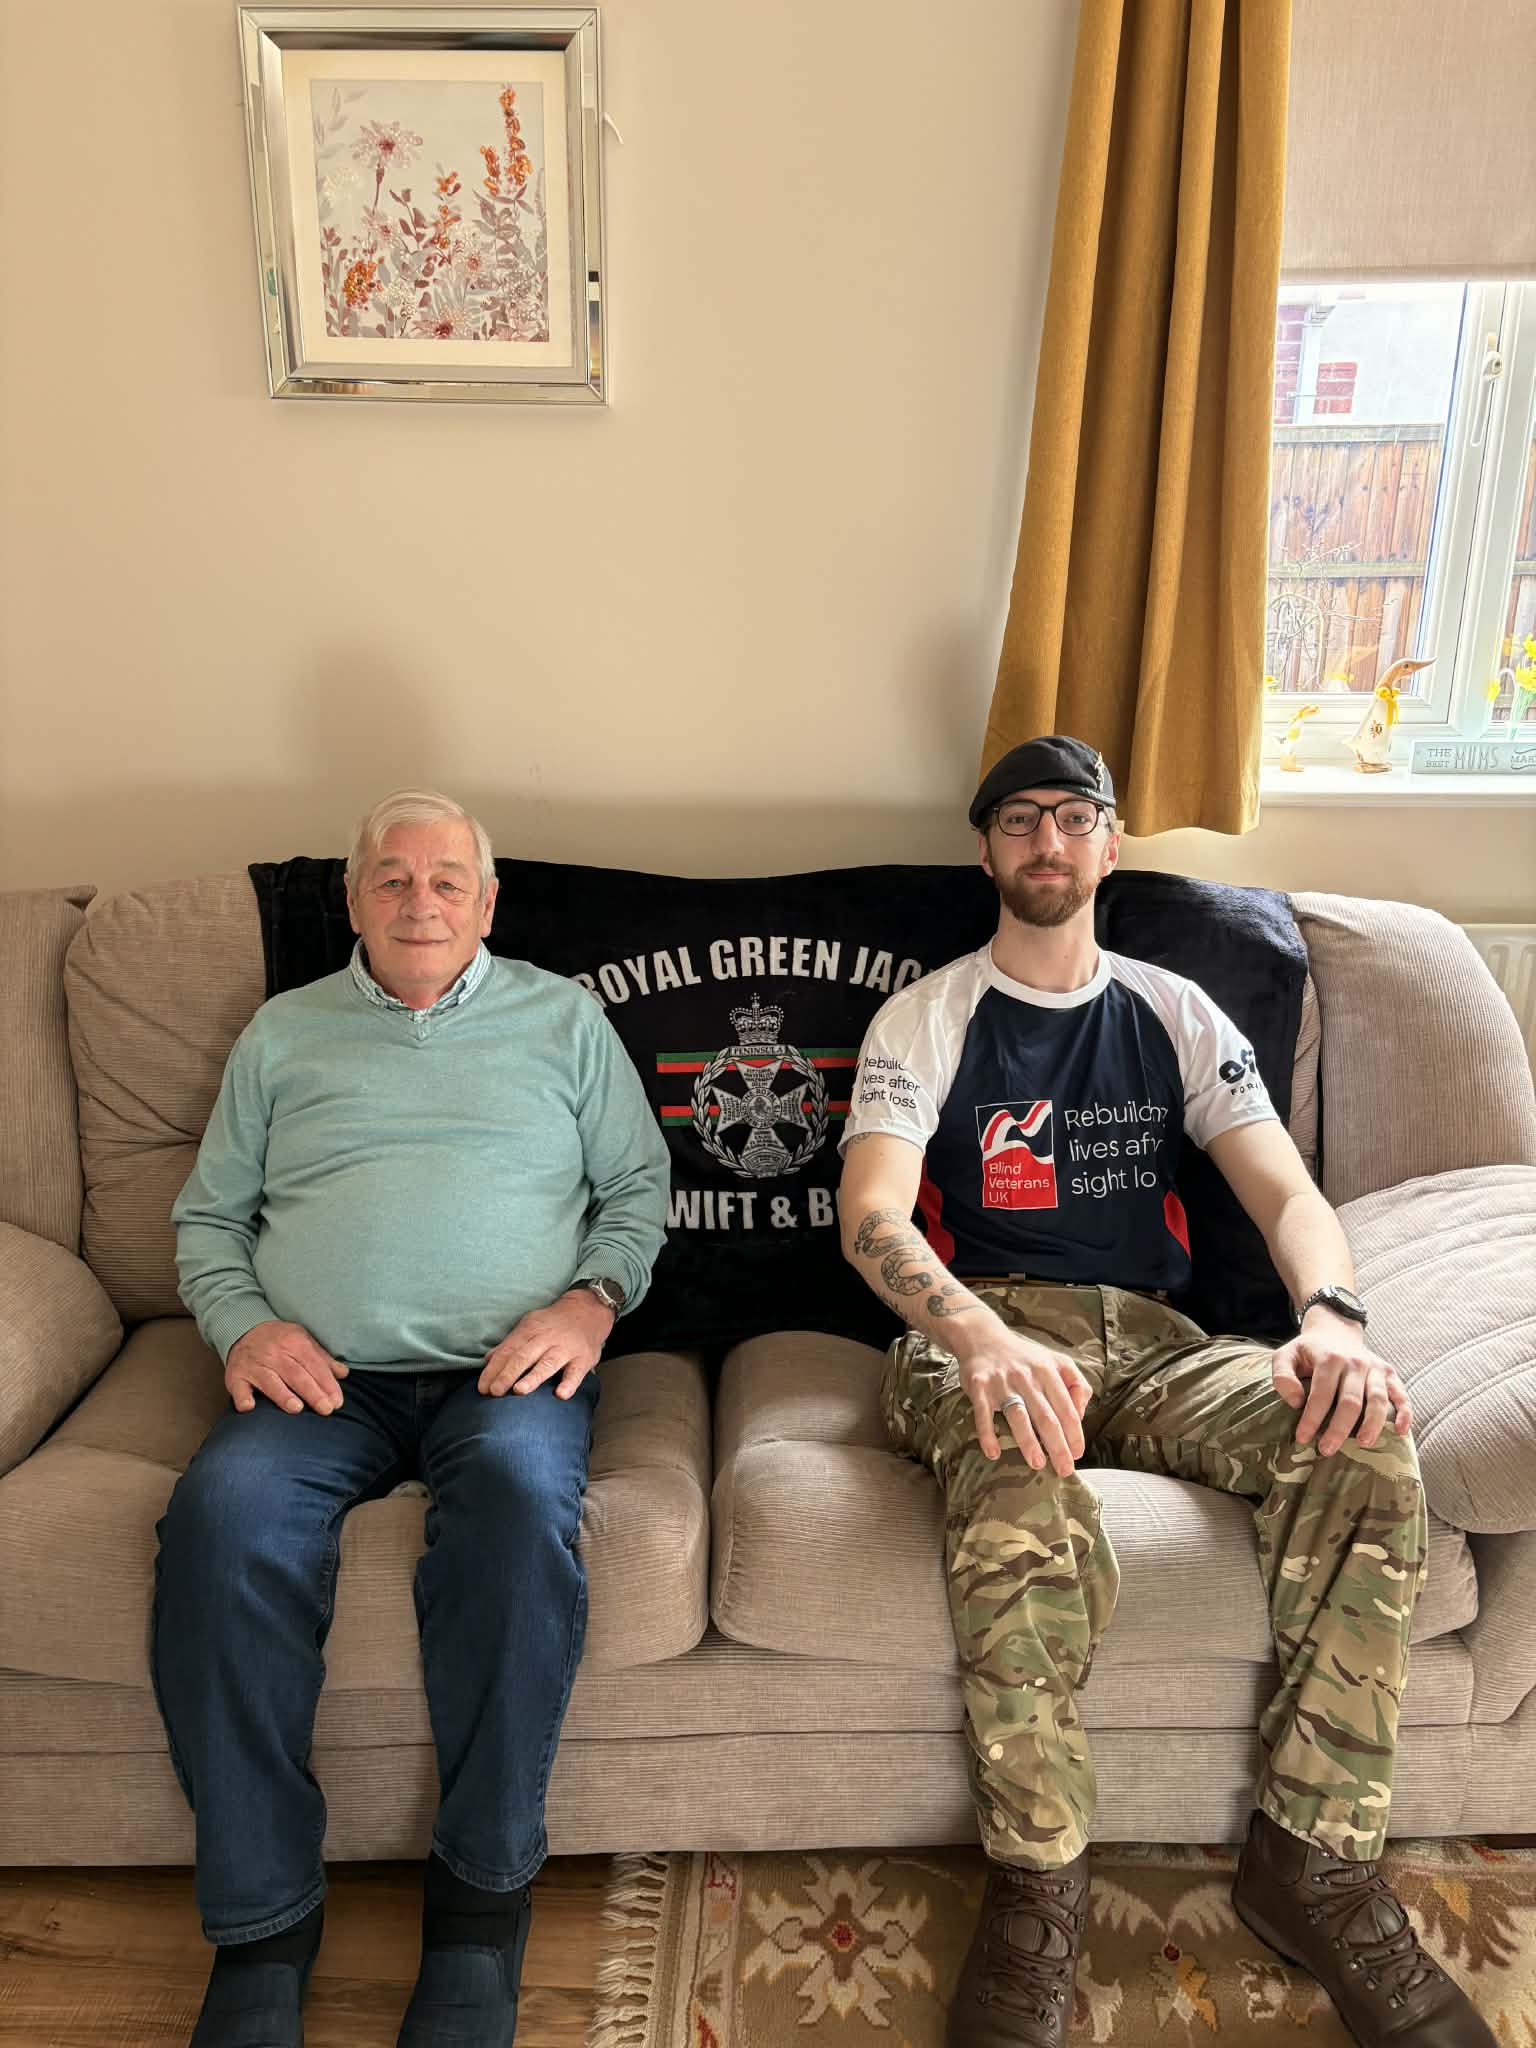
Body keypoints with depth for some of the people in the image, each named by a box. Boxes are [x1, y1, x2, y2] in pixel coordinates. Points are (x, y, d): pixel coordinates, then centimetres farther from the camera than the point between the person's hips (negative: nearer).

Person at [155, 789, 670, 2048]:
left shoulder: (561, 1016, 16)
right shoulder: (283, 1033, 20)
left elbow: (638, 1187, 14)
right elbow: (208, 1215, 19)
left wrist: (591, 1302, -4)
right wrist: (243, 1323, -1)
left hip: (506, 1372, -1)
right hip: (322, 1379, 2)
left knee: (521, 1486, -35)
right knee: (222, 1512, -30)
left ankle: (482, 1891, -16)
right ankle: (263, 1919, -13)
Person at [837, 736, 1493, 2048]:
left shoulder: (1173, 1013, 17)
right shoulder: (926, 1018, 6)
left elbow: (1288, 1192, 6)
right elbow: (872, 1216, -9)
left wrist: (1335, 1317, -18)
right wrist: (981, 1338, -30)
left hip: (1152, 1340, 4)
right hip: (984, 1328, -3)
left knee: (1367, 1440, -26)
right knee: (1022, 1479, -38)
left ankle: (1314, 1858, -9)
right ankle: (1038, 1888, -17)